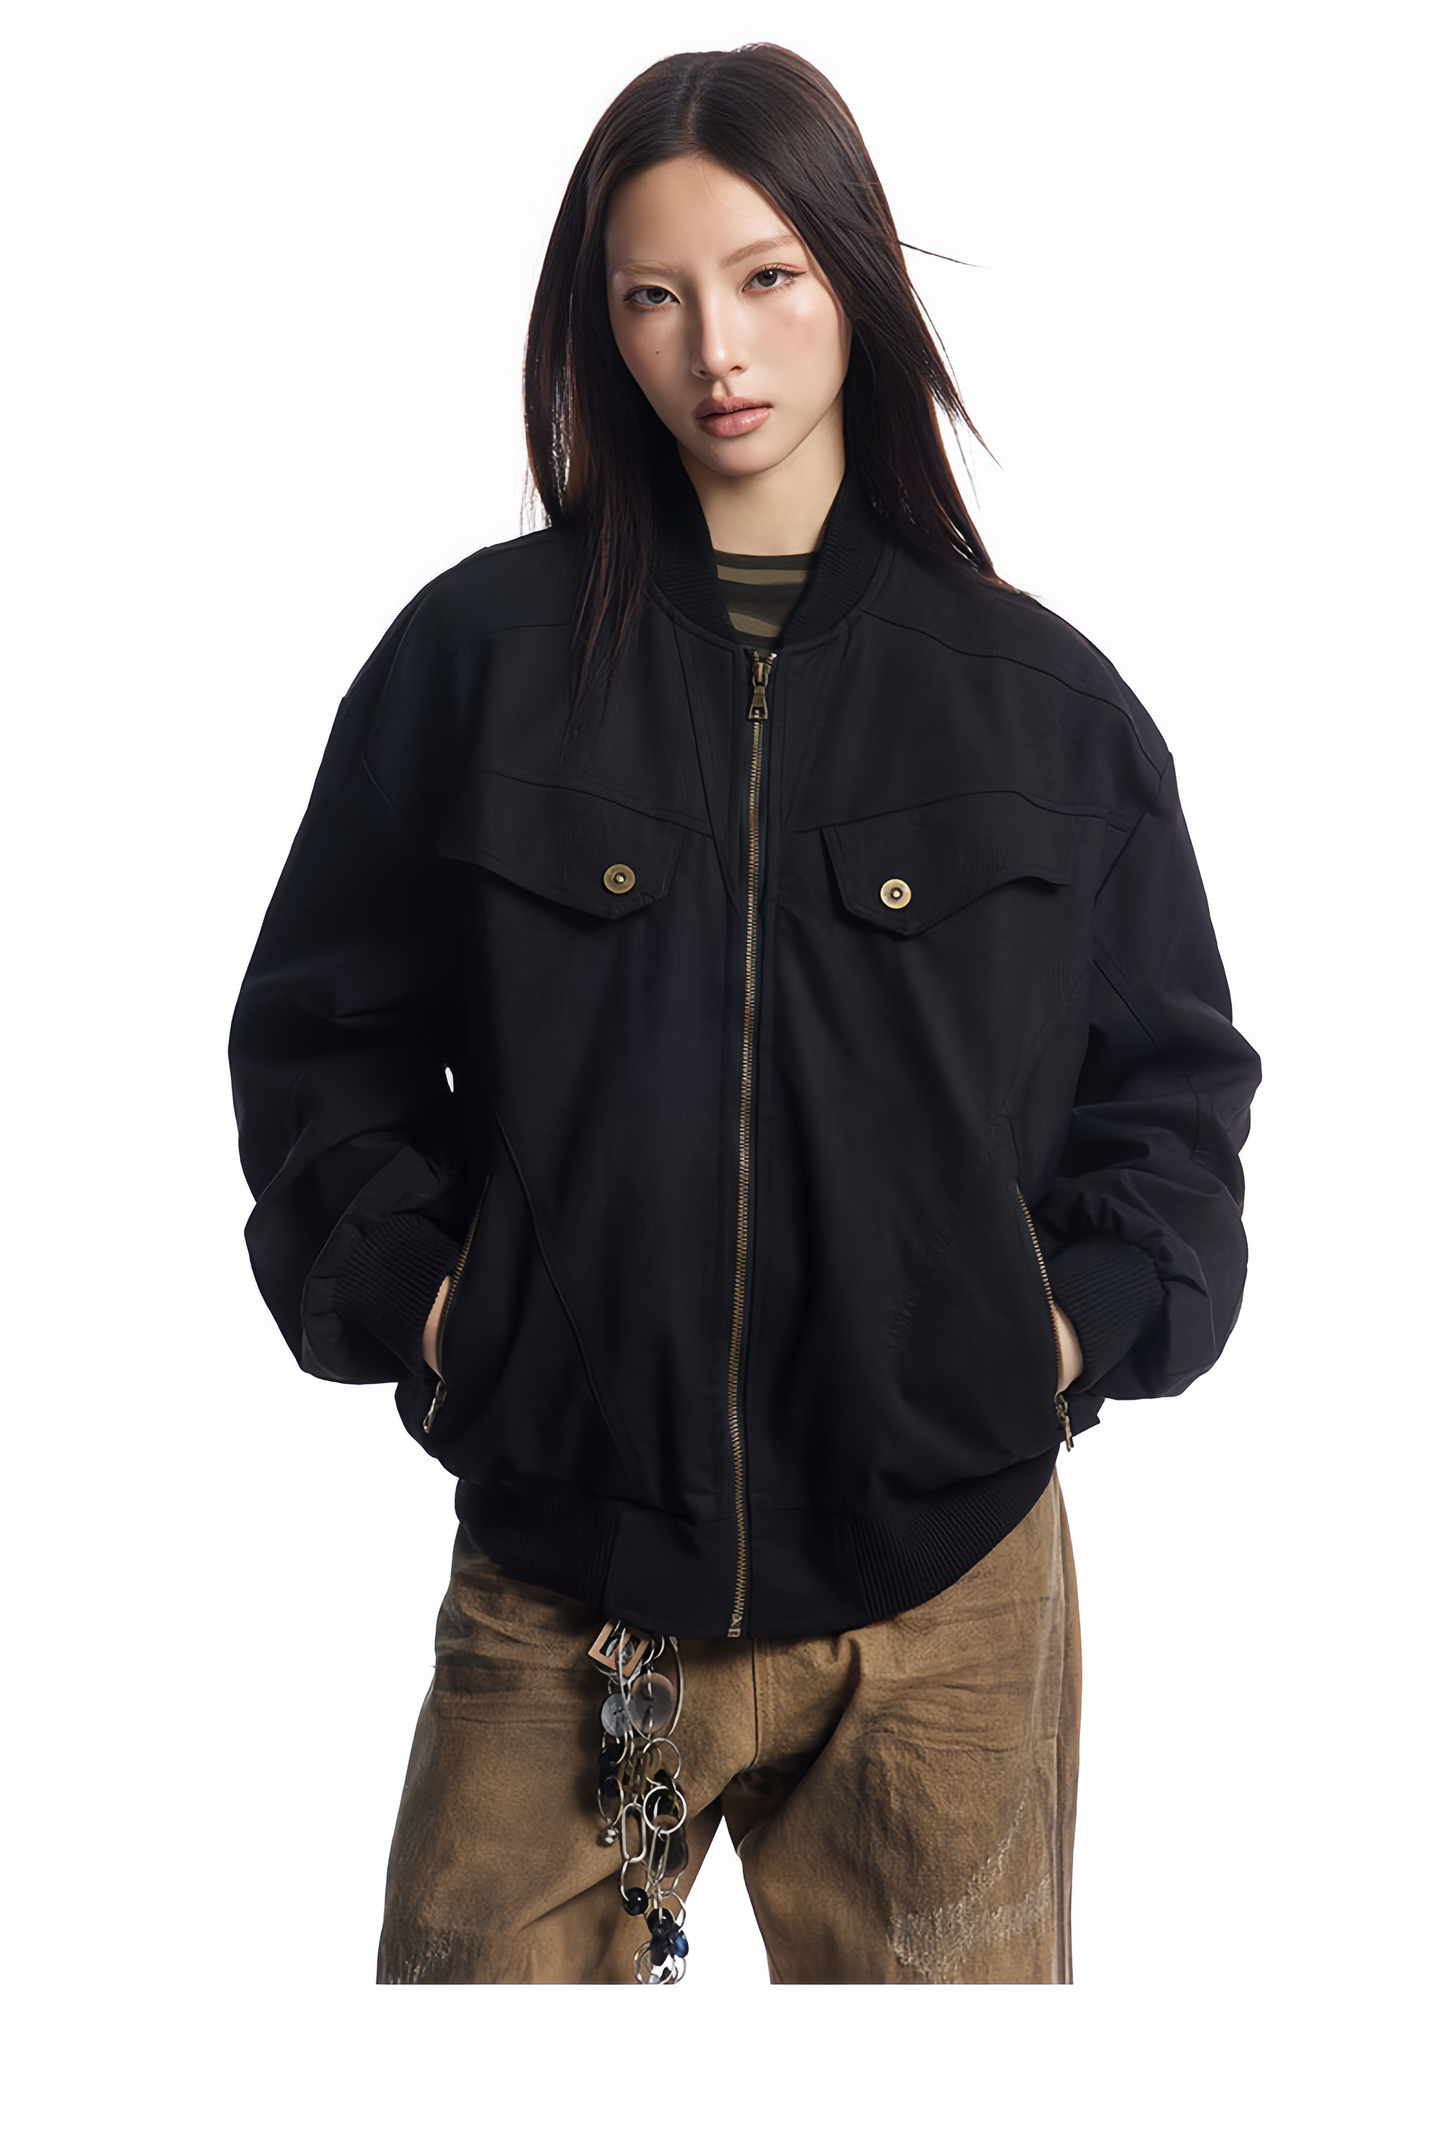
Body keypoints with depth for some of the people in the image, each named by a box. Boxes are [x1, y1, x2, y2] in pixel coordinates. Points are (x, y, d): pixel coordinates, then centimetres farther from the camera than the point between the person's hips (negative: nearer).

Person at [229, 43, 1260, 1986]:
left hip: (948, 1580, 1)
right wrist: (409, 1284, -3)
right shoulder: (478, 652, 1)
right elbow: (319, 1028, 9)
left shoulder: (1039, 697, 4)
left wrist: (1078, 1317, -1)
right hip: (558, 1568, 0)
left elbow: (1174, 1077, 11)